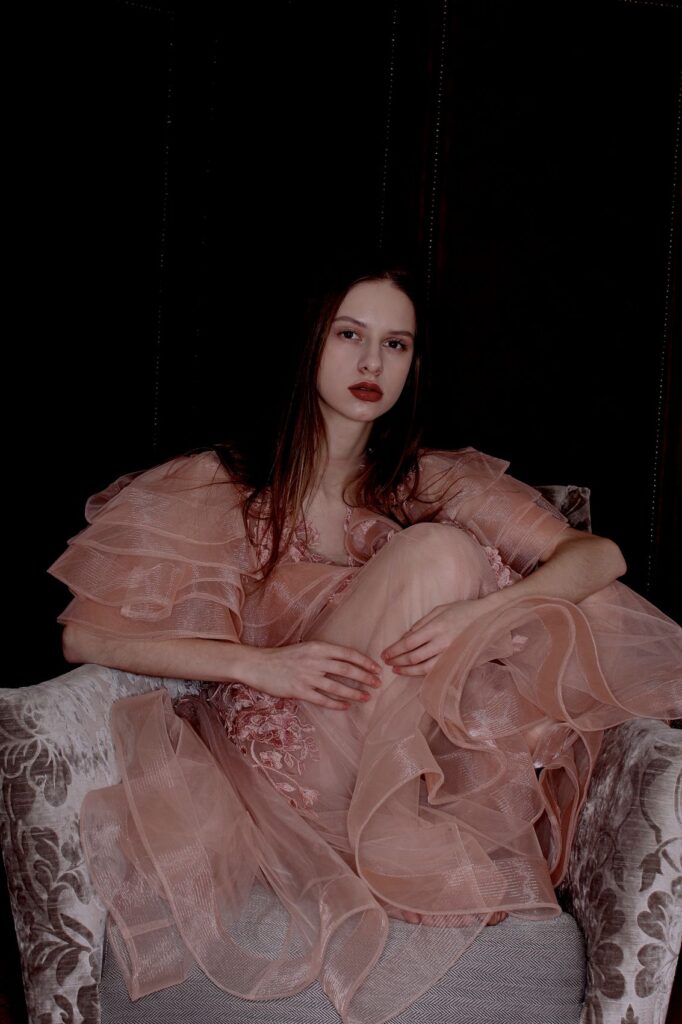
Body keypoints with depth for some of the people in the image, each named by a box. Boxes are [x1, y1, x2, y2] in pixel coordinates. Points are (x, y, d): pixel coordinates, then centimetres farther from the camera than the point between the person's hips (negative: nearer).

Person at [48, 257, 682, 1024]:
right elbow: (85, 632, -4)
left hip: (411, 759, 4)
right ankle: (386, 832, -17)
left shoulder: (430, 482, 12)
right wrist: (259, 663, -18)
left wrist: (483, 610, -22)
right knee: (434, 550, -19)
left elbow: (601, 553, 0)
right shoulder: (220, 485, 4)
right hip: (278, 752, -4)